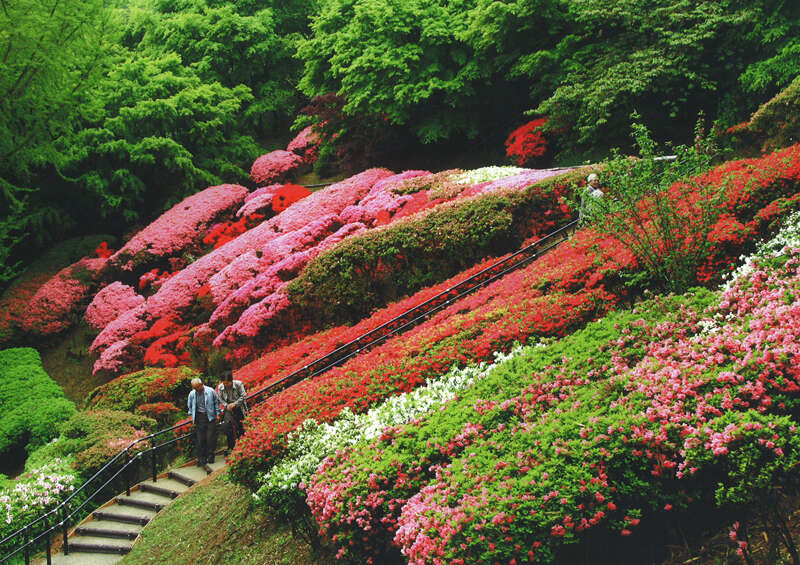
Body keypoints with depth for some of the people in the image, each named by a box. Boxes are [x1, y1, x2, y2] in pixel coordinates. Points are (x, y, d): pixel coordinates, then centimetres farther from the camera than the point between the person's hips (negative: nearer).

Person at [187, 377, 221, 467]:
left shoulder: (210, 391, -5)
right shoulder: (192, 394, 2)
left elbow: (216, 402, 6)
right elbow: (190, 406, 18)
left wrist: (217, 414, 6)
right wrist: (192, 416, 13)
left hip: (210, 417, -2)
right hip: (199, 417, 2)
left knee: (210, 437, -5)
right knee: (200, 439, 0)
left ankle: (210, 455, 9)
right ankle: (202, 458, 8)